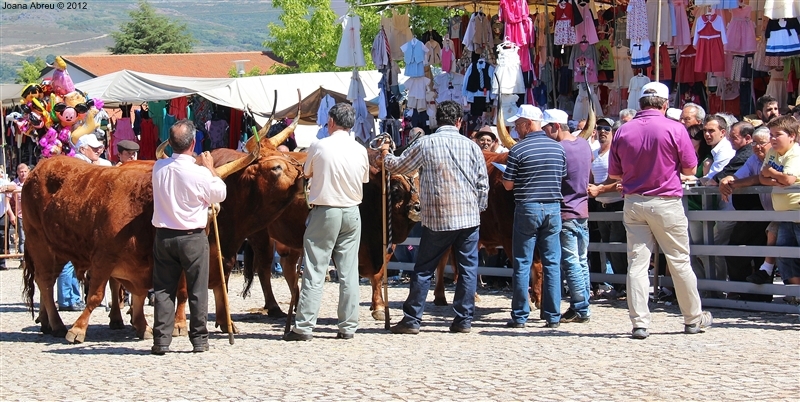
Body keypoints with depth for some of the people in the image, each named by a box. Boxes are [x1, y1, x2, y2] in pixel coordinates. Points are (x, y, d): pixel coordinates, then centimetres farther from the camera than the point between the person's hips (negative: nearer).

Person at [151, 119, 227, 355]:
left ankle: (161, 341, 5)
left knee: (163, 289, 8)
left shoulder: (158, 168, -5)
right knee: (197, 290, 7)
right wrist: (210, 168, 11)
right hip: (193, 237, -3)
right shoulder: (200, 174, -17)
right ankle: (199, 339, 10)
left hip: (163, 236, 3)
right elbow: (220, 194, 0)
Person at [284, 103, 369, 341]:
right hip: (352, 213, 3)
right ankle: (348, 327, 9)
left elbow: (307, 172, 7)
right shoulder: (360, 151, 0)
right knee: (349, 272, 7)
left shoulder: (319, 147, -8)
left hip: (324, 212, -3)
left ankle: (304, 327, -3)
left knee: (315, 271, -2)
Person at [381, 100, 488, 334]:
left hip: (437, 219, -1)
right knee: (468, 268, 8)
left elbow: (397, 167, 7)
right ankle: (464, 320, 8)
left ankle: (412, 320, 6)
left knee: (423, 269, 6)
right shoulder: (471, 146, 2)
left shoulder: (425, 144, -3)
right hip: (469, 218, 1)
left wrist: (386, 155, 27)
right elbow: (483, 184, 4)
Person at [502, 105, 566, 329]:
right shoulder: (558, 148, 6)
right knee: (552, 263, 7)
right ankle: (553, 317, 7)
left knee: (522, 264, 3)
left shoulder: (518, 150, -9)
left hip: (527, 209, -4)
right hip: (553, 207, 4)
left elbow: (508, 185, -6)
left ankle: (520, 316, 4)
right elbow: (563, 177, 12)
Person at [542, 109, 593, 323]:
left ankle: (580, 309, -5)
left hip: (566, 213, -8)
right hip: (583, 211, 8)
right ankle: (583, 307, 15)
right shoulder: (584, 145, 7)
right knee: (582, 262, 11)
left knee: (571, 263, -5)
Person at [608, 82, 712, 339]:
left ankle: (639, 323, -3)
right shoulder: (674, 129, -8)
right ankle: (693, 318, 19)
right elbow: (690, 169, -2)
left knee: (637, 263, 2)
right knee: (679, 262, 8)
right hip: (666, 203, -2)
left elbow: (614, 173, 9)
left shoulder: (623, 131, 1)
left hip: (633, 202, 2)